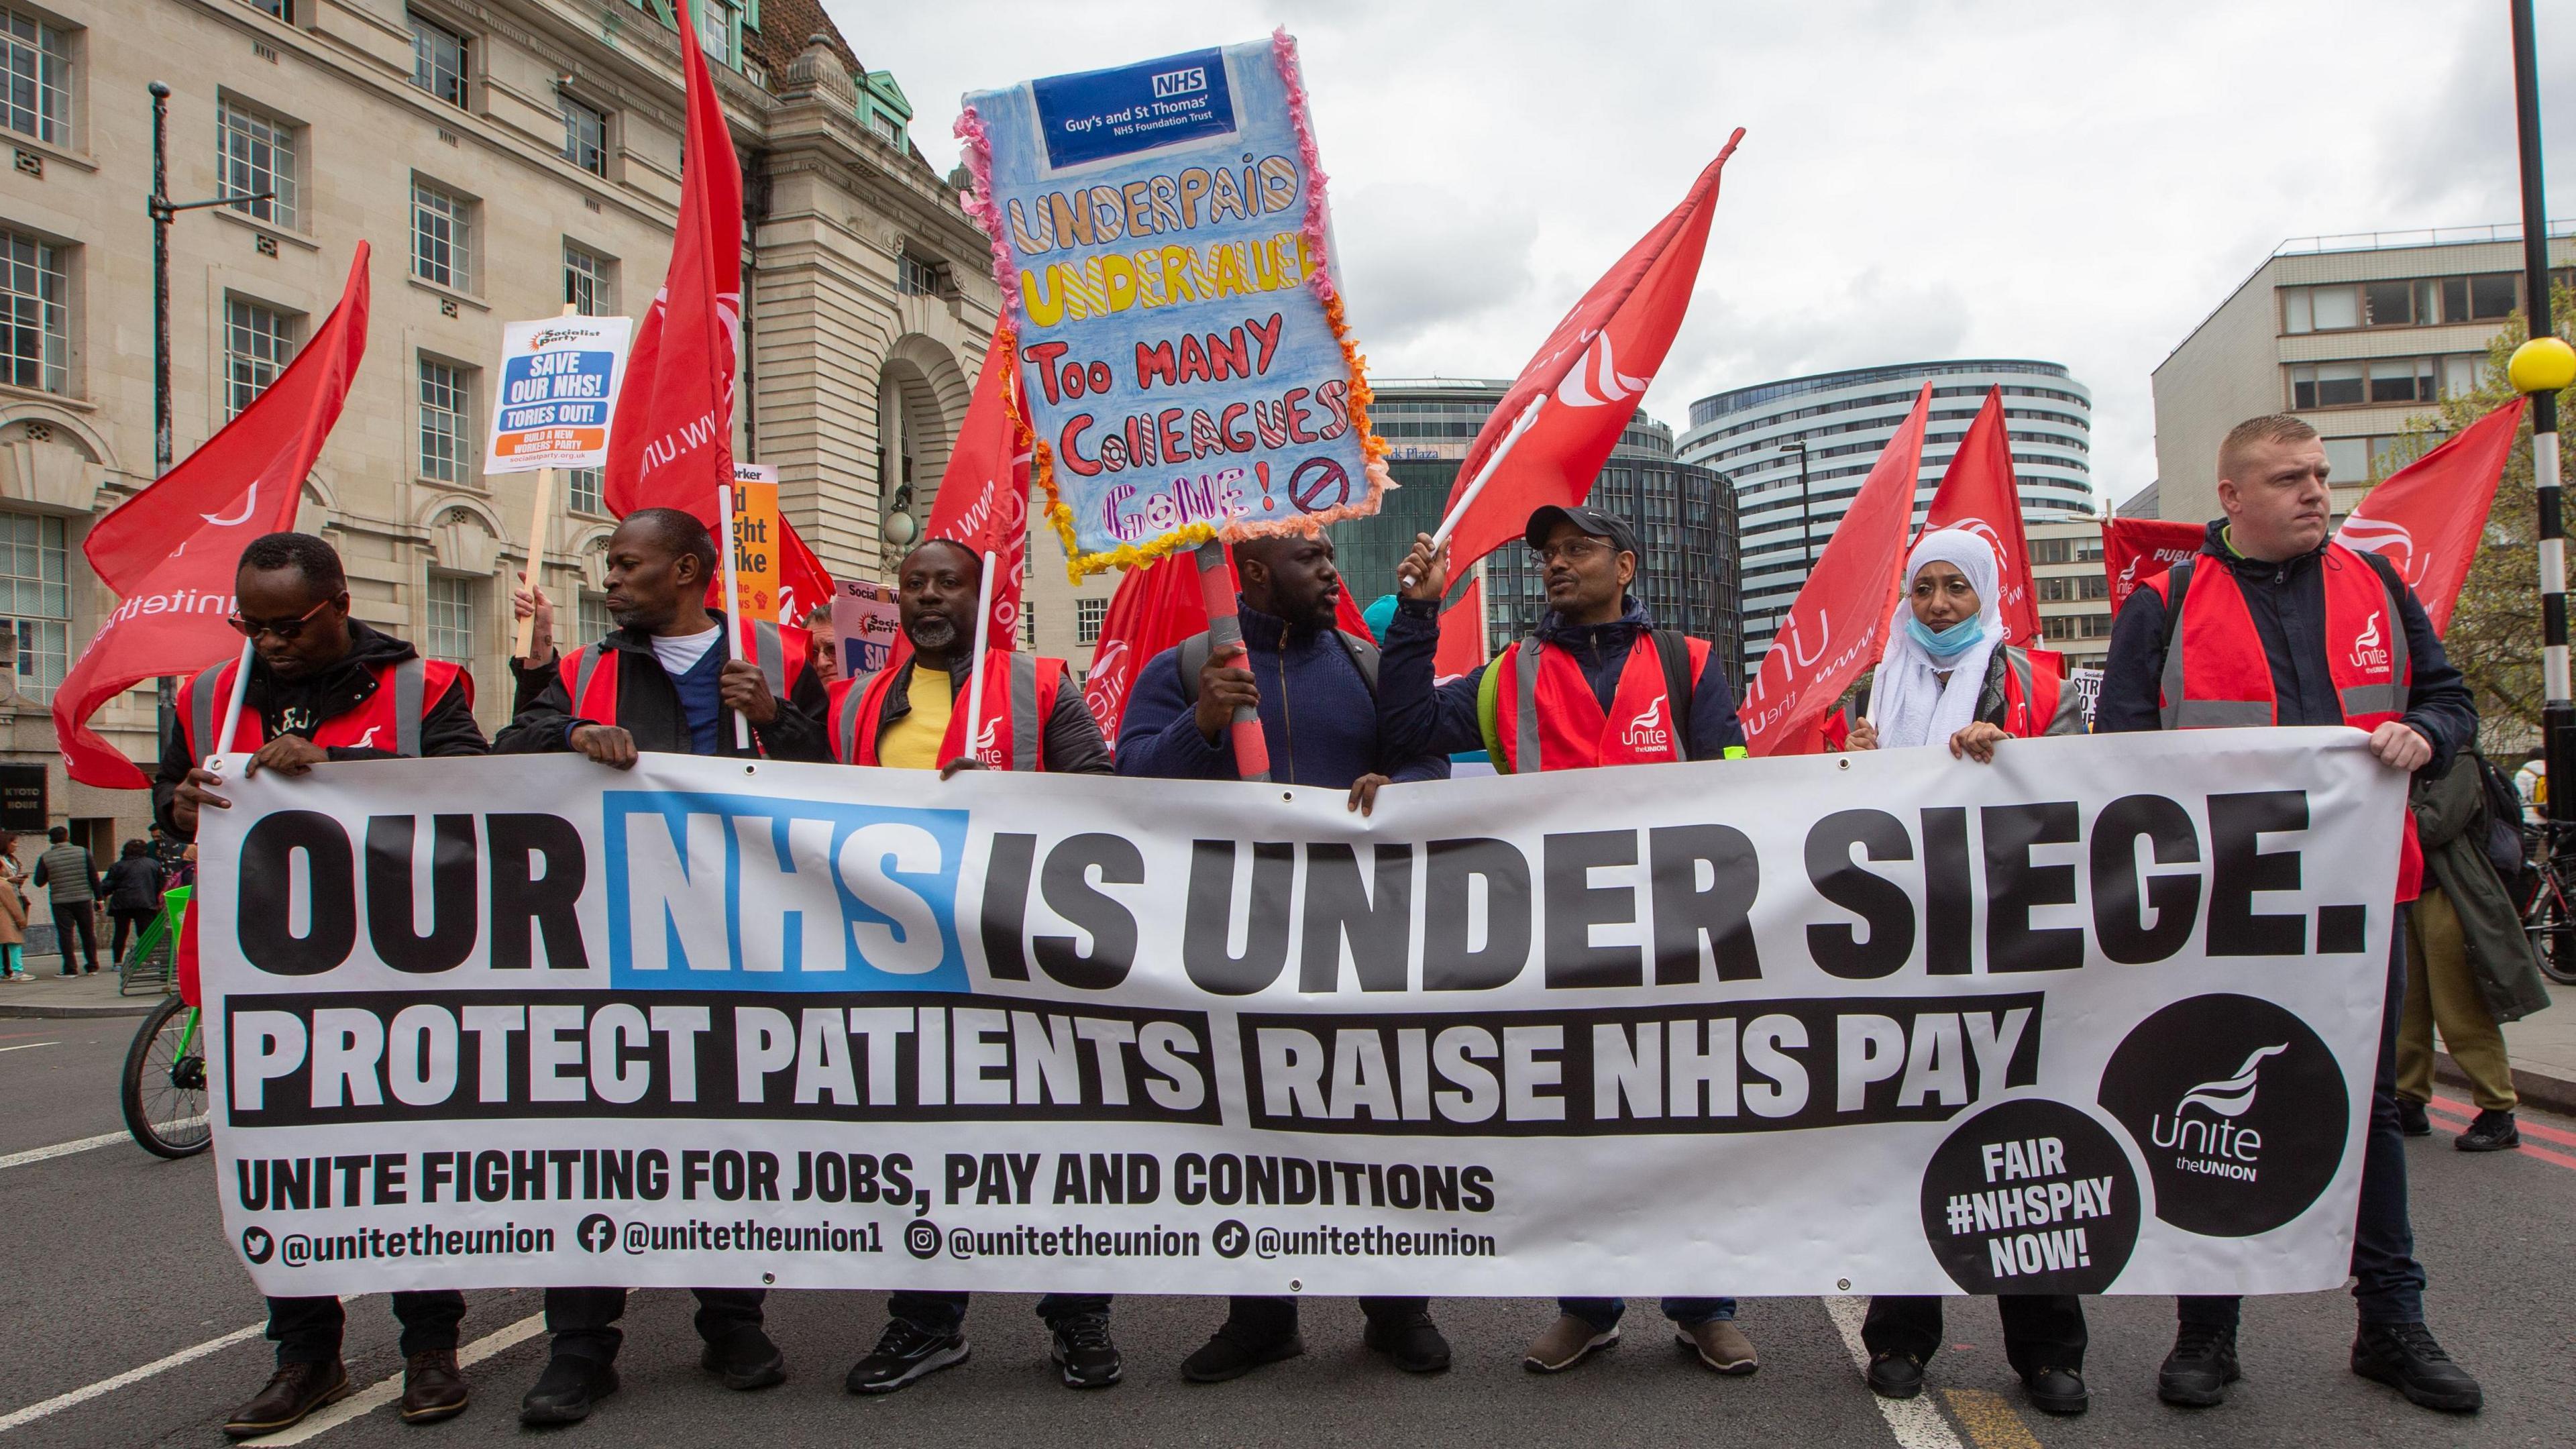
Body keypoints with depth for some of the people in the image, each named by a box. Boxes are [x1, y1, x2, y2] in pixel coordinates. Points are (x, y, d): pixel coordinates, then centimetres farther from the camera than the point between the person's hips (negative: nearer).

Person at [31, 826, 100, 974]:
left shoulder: (45, 858, -2)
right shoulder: (83, 852, -1)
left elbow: (39, 882, 2)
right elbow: (94, 876, 0)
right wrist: (98, 898, 6)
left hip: (60, 901, -1)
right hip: (83, 899, 1)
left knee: (65, 935, 3)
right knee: (88, 933, 11)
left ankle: (70, 969, 0)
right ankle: (93, 966, 14)